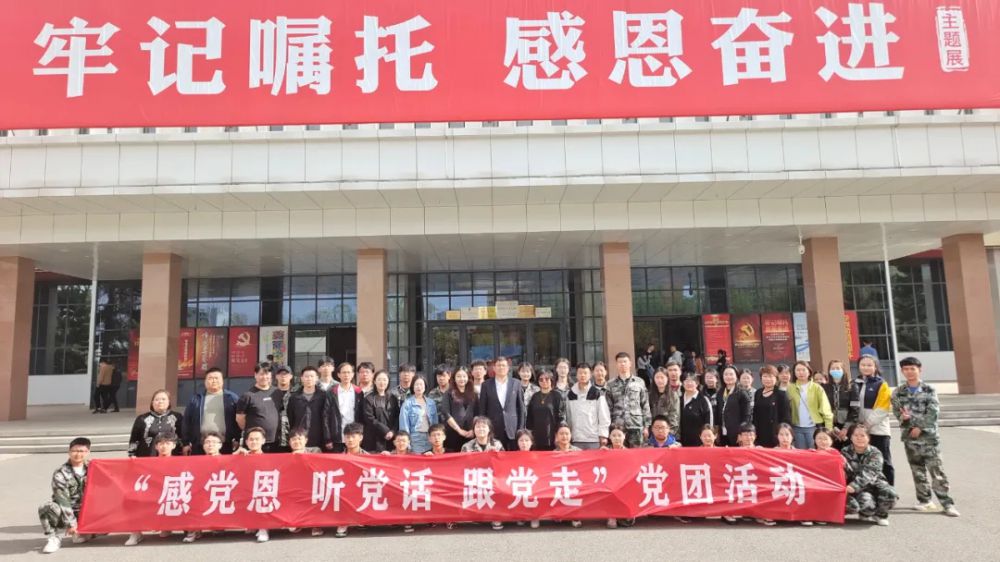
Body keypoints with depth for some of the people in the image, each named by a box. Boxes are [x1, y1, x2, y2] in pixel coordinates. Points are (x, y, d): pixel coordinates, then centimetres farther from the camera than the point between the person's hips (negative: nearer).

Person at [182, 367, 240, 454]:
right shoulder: (195, 399, 13)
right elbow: (187, 422, 12)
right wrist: (186, 443, 6)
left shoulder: (232, 398, 7)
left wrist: (237, 440, -6)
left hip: (225, 445, -1)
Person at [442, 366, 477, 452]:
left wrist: (474, 429, -5)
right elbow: (445, 413, -6)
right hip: (453, 433, -2)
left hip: (469, 434, 2)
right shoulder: (449, 394, 4)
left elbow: (477, 414, 9)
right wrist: (459, 430, -10)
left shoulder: (473, 394, 14)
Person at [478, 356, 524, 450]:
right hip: (493, 430, 0)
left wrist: (521, 429, 2)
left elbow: (521, 408, 7)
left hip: (512, 429, 1)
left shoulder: (516, 384, 5)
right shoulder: (486, 385, 4)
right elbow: (482, 409, 5)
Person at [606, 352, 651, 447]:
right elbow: (608, 408, 7)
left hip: (636, 426, 0)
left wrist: (646, 426, 2)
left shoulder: (639, 382, 7)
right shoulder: (611, 385, 8)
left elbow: (645, 405, 7)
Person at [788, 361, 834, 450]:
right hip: (797, 428, 1)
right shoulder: (790, 388, 4)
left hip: (814, 427, -1)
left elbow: (825, 410, -3)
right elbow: (787, 408, 2)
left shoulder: (817, 388, 1)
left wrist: (829, 429, -10)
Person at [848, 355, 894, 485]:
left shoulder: (882, 385, -3)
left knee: (884, 462, 3)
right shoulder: (855, 384, 11)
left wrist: (867, 423, -15)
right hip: (860, 430, 4)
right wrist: (852, 424, -2)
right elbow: (853, 407, 11)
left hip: (878, 430, -4)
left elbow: (883, 409, -10)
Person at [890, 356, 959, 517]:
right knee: (917, 469, 9)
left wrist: (920, 427, -14)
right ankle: (924, 500, 19)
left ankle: (947, 503, -1)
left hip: (928, 435, -2)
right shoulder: (898, 392, 8)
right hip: (909, 436, 2)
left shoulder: (929, 390, 1)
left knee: (936, 469, -5)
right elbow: (896, 411, 4)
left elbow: (933, 412, -7)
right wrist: (902, 416, -18)